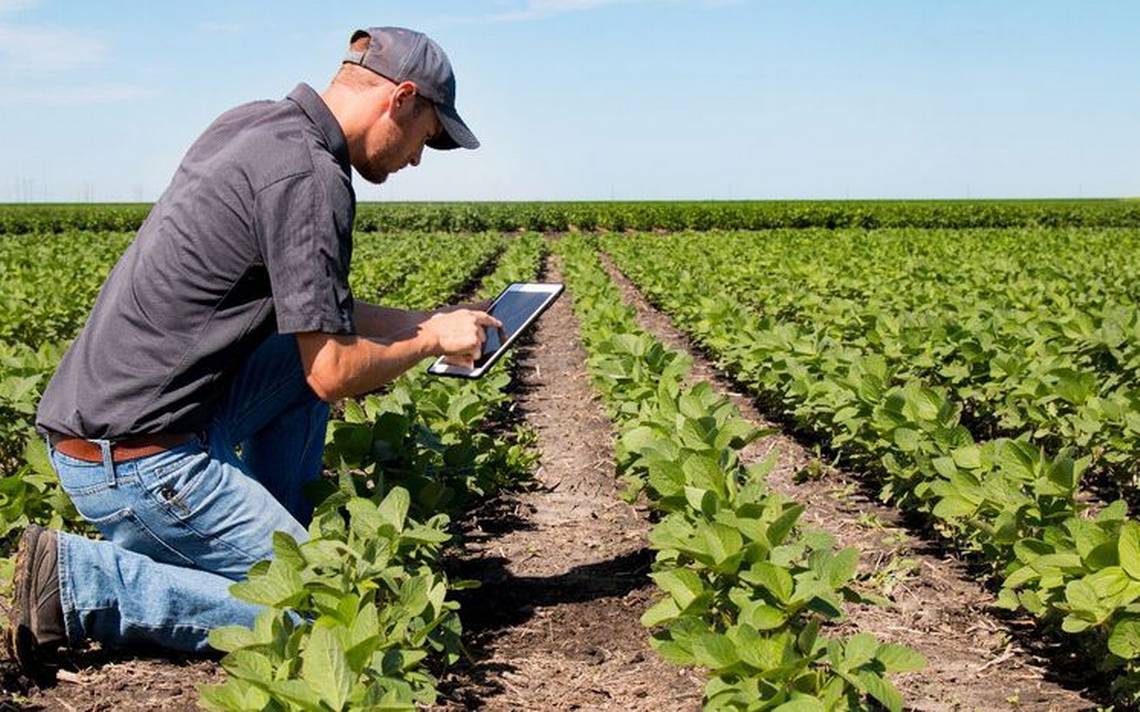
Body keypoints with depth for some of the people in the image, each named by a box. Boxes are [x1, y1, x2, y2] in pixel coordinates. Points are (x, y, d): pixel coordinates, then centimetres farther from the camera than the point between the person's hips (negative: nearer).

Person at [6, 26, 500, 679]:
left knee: (308, 344, 18)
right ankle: (80, 581, -7)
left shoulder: (251, 124, 10)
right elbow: (333, 375, -17)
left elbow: (306, 301, 21)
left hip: (94, 415, 10)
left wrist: (424, 321, 18)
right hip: (138, 455, -10)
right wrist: (432, 341, 0)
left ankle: (274, 544, 20)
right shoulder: (310, 177, -19)